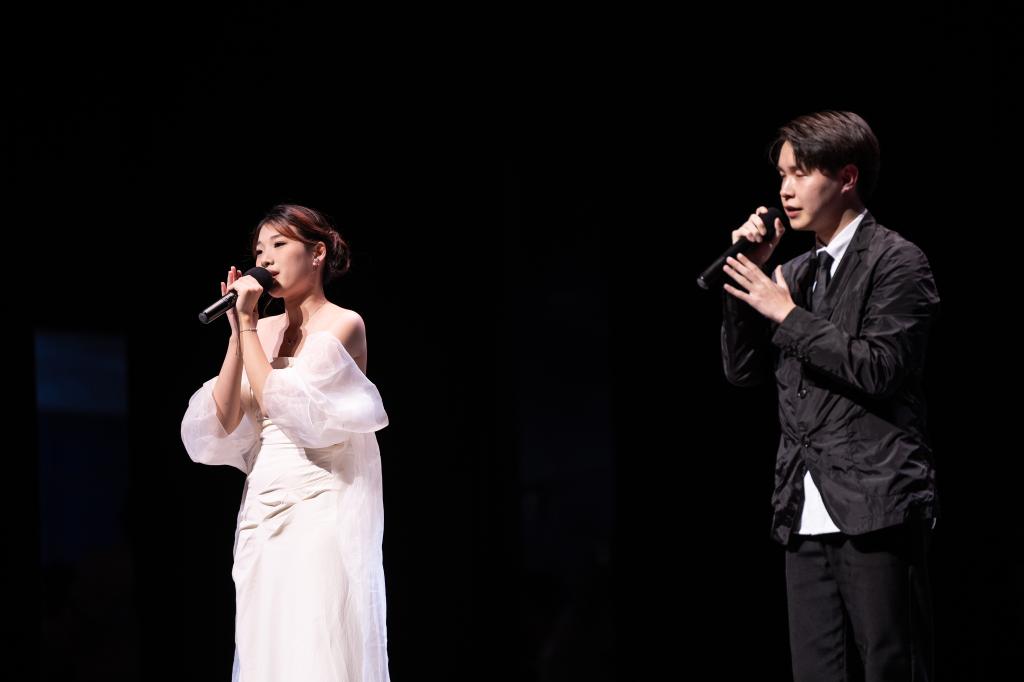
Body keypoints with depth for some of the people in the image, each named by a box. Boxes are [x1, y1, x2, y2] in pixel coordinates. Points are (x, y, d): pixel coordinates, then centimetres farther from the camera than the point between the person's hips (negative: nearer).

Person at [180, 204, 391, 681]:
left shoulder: (343, 325, -3)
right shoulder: (262, 331, 13)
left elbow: (285, 406, -15)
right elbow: (223, 425, 3)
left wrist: (249, 326, -8)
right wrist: (238, 332, -2)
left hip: (320, 506, -6)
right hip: (262, 510, 6)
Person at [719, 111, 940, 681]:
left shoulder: (896, 262, -3)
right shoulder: (795, 273, 19)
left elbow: (880, 371, -14)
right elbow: (744, 371, 15)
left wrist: (787, 314, -9)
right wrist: (748, 277, 5)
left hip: (875, 507, -7)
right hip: (808, 516, 7)